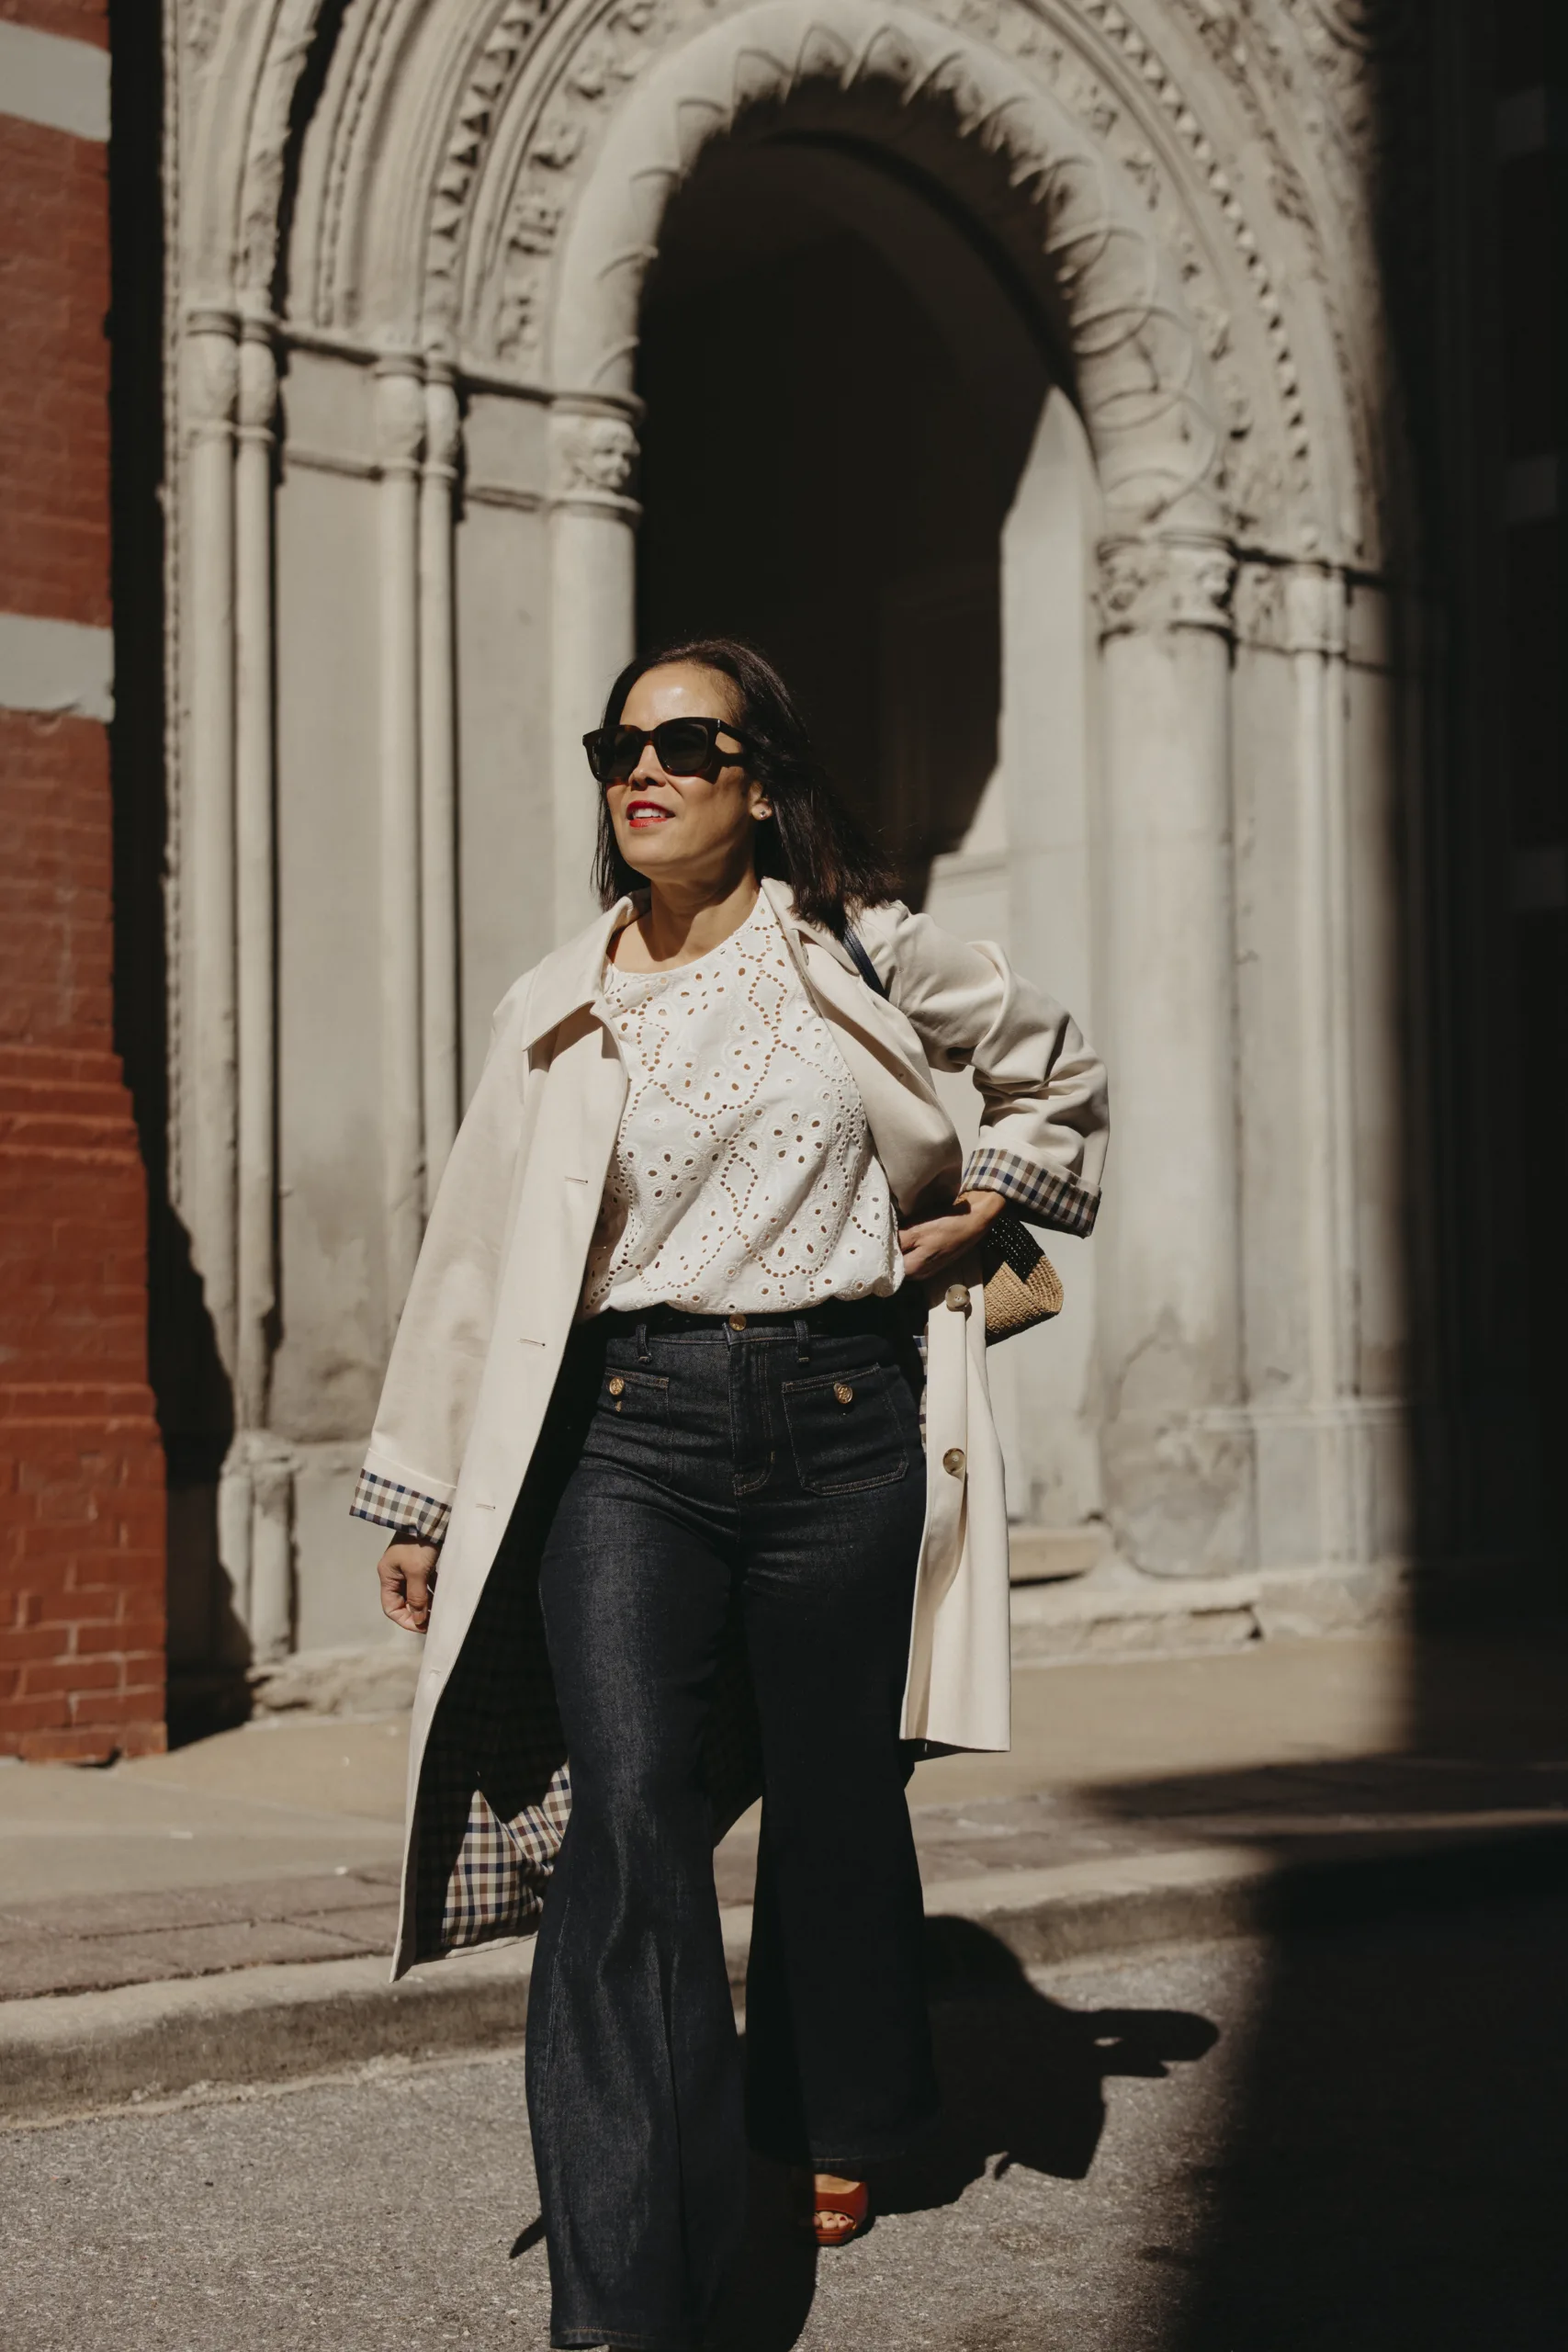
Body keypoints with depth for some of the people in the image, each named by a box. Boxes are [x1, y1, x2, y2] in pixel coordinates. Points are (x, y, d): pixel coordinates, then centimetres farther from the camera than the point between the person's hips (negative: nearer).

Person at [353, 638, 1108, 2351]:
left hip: (839, 1421, 0)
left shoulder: (864, 957, 6)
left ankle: (837, 2130, 38)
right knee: (628, 1812, -14)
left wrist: (979, 1212, 9)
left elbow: (1056, 1068, 22)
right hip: (628, 1430, 0)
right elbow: (477, 1251, 13)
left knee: (835, 1804, 11)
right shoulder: (556, 1013, 10)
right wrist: (420, 1494, 13)